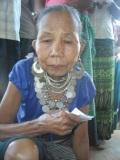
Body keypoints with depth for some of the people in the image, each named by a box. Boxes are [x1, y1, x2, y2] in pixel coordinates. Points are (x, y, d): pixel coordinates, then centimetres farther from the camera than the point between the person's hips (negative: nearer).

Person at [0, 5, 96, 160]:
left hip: (61, 145, 1)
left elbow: (81, 137, -4)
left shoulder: (83, 82, -16)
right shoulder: (23, 72, -23)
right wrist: (41, 125, -37)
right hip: (23, 142, -1)